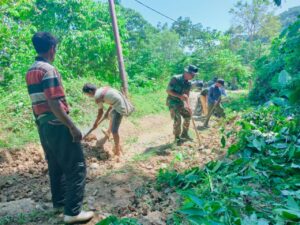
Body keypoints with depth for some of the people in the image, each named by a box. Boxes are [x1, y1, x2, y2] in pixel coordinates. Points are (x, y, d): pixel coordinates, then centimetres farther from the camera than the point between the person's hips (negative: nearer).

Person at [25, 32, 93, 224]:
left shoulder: (30, 72, 12)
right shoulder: (49, 70, -16)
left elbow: (39, 102, 16)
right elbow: (54, 104, -22)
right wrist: (73, 127, -19)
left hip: (43, 127, 9)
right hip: (58, 126, -9)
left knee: (56, 166, 19)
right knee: (76, 167, -1)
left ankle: (59, 202, 32)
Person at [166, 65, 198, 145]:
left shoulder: (189, 83, 0)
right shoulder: (175, 79, -20)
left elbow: (186, 95, 9)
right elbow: (168, 91, -20)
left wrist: (188, 106, -3)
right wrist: (180, 95, -28)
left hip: (181, 102, 7)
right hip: (172, 102, -7)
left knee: (188, 115, 10)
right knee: (177, 119, -16)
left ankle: (184, 134, 26)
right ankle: (177, 138, 1)